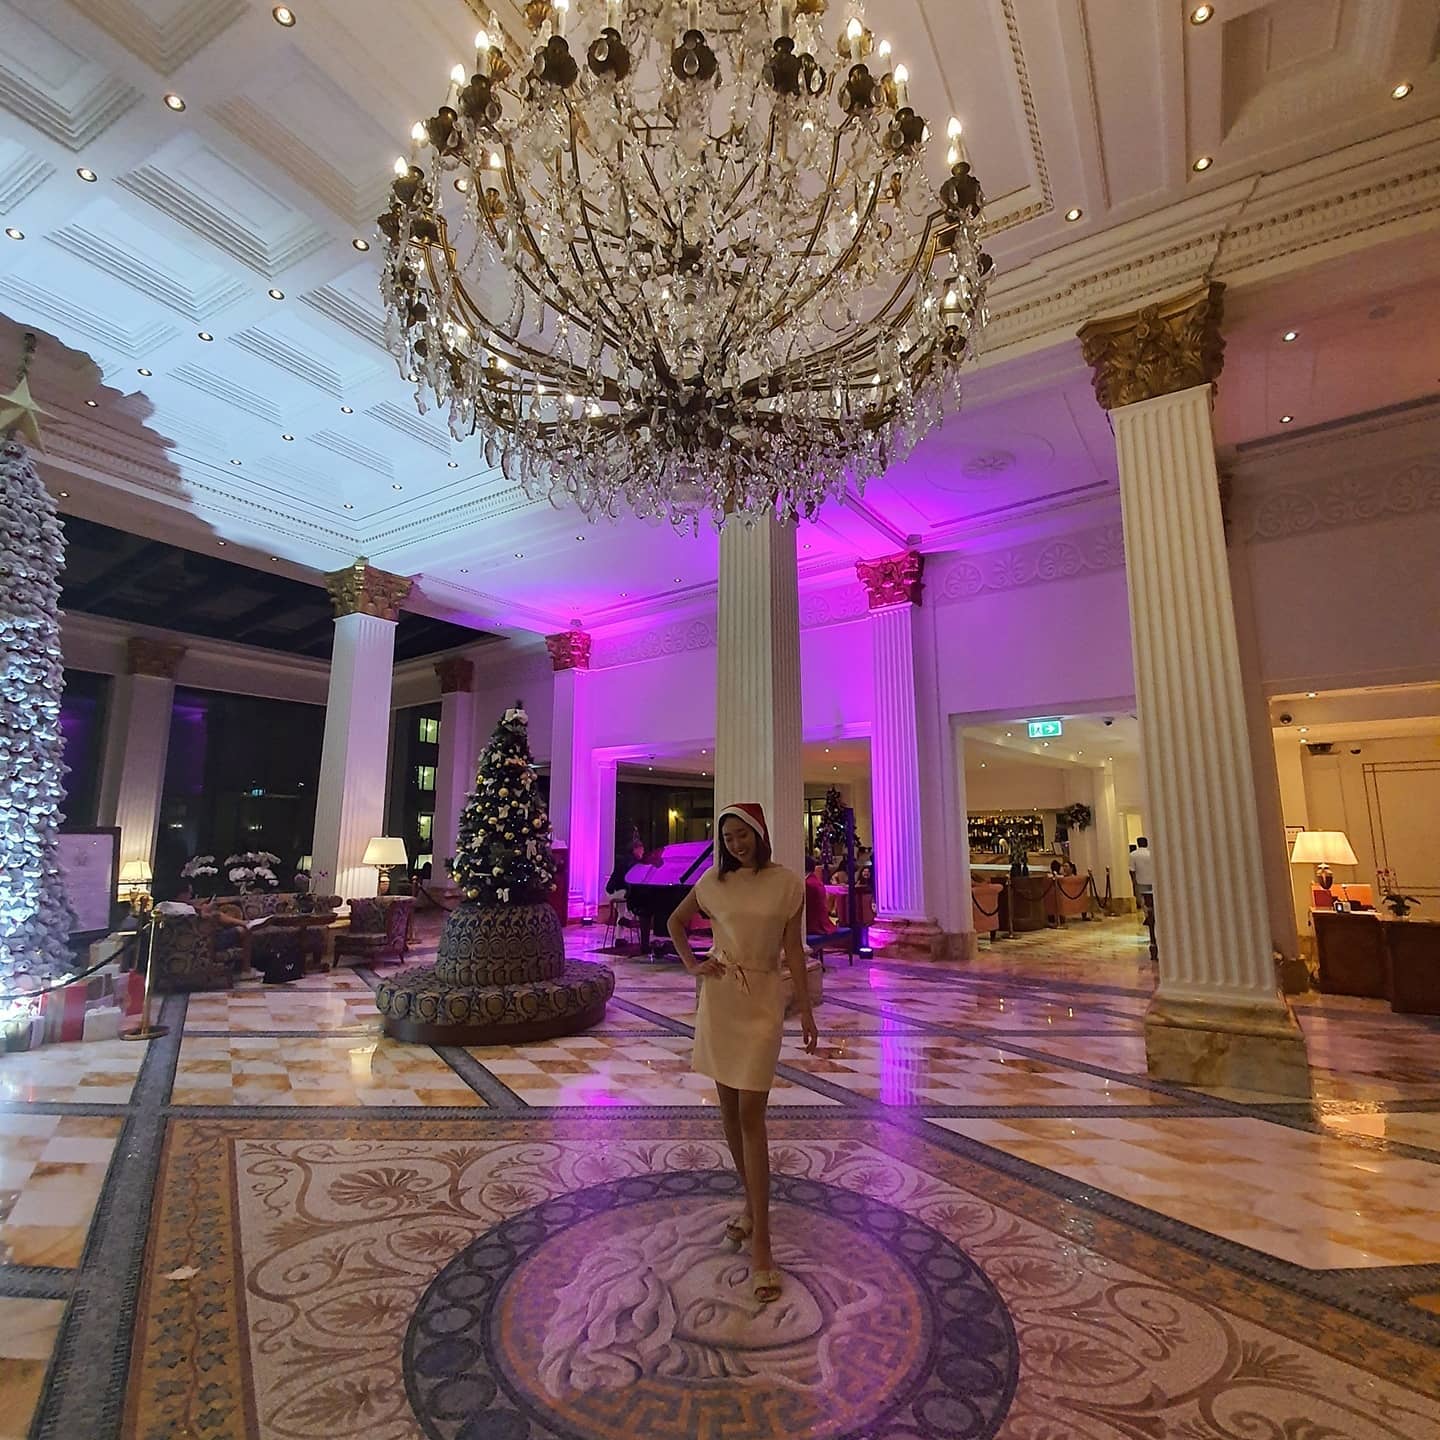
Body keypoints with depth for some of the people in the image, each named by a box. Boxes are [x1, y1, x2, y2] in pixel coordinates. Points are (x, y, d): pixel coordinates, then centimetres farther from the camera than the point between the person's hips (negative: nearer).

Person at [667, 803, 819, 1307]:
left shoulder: (787, 883, -7)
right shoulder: (714, 880, 0)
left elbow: (793, 951, -2)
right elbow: (676, 921, 15)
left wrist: (806, 1011, 0)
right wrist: (692, 965, 2)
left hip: (762, 1000, -3)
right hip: (718, 997, 4)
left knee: (751, 1117, -5)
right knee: (729, 1110, 13)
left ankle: (761, 1248, 3)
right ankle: (752, 1204, 33)